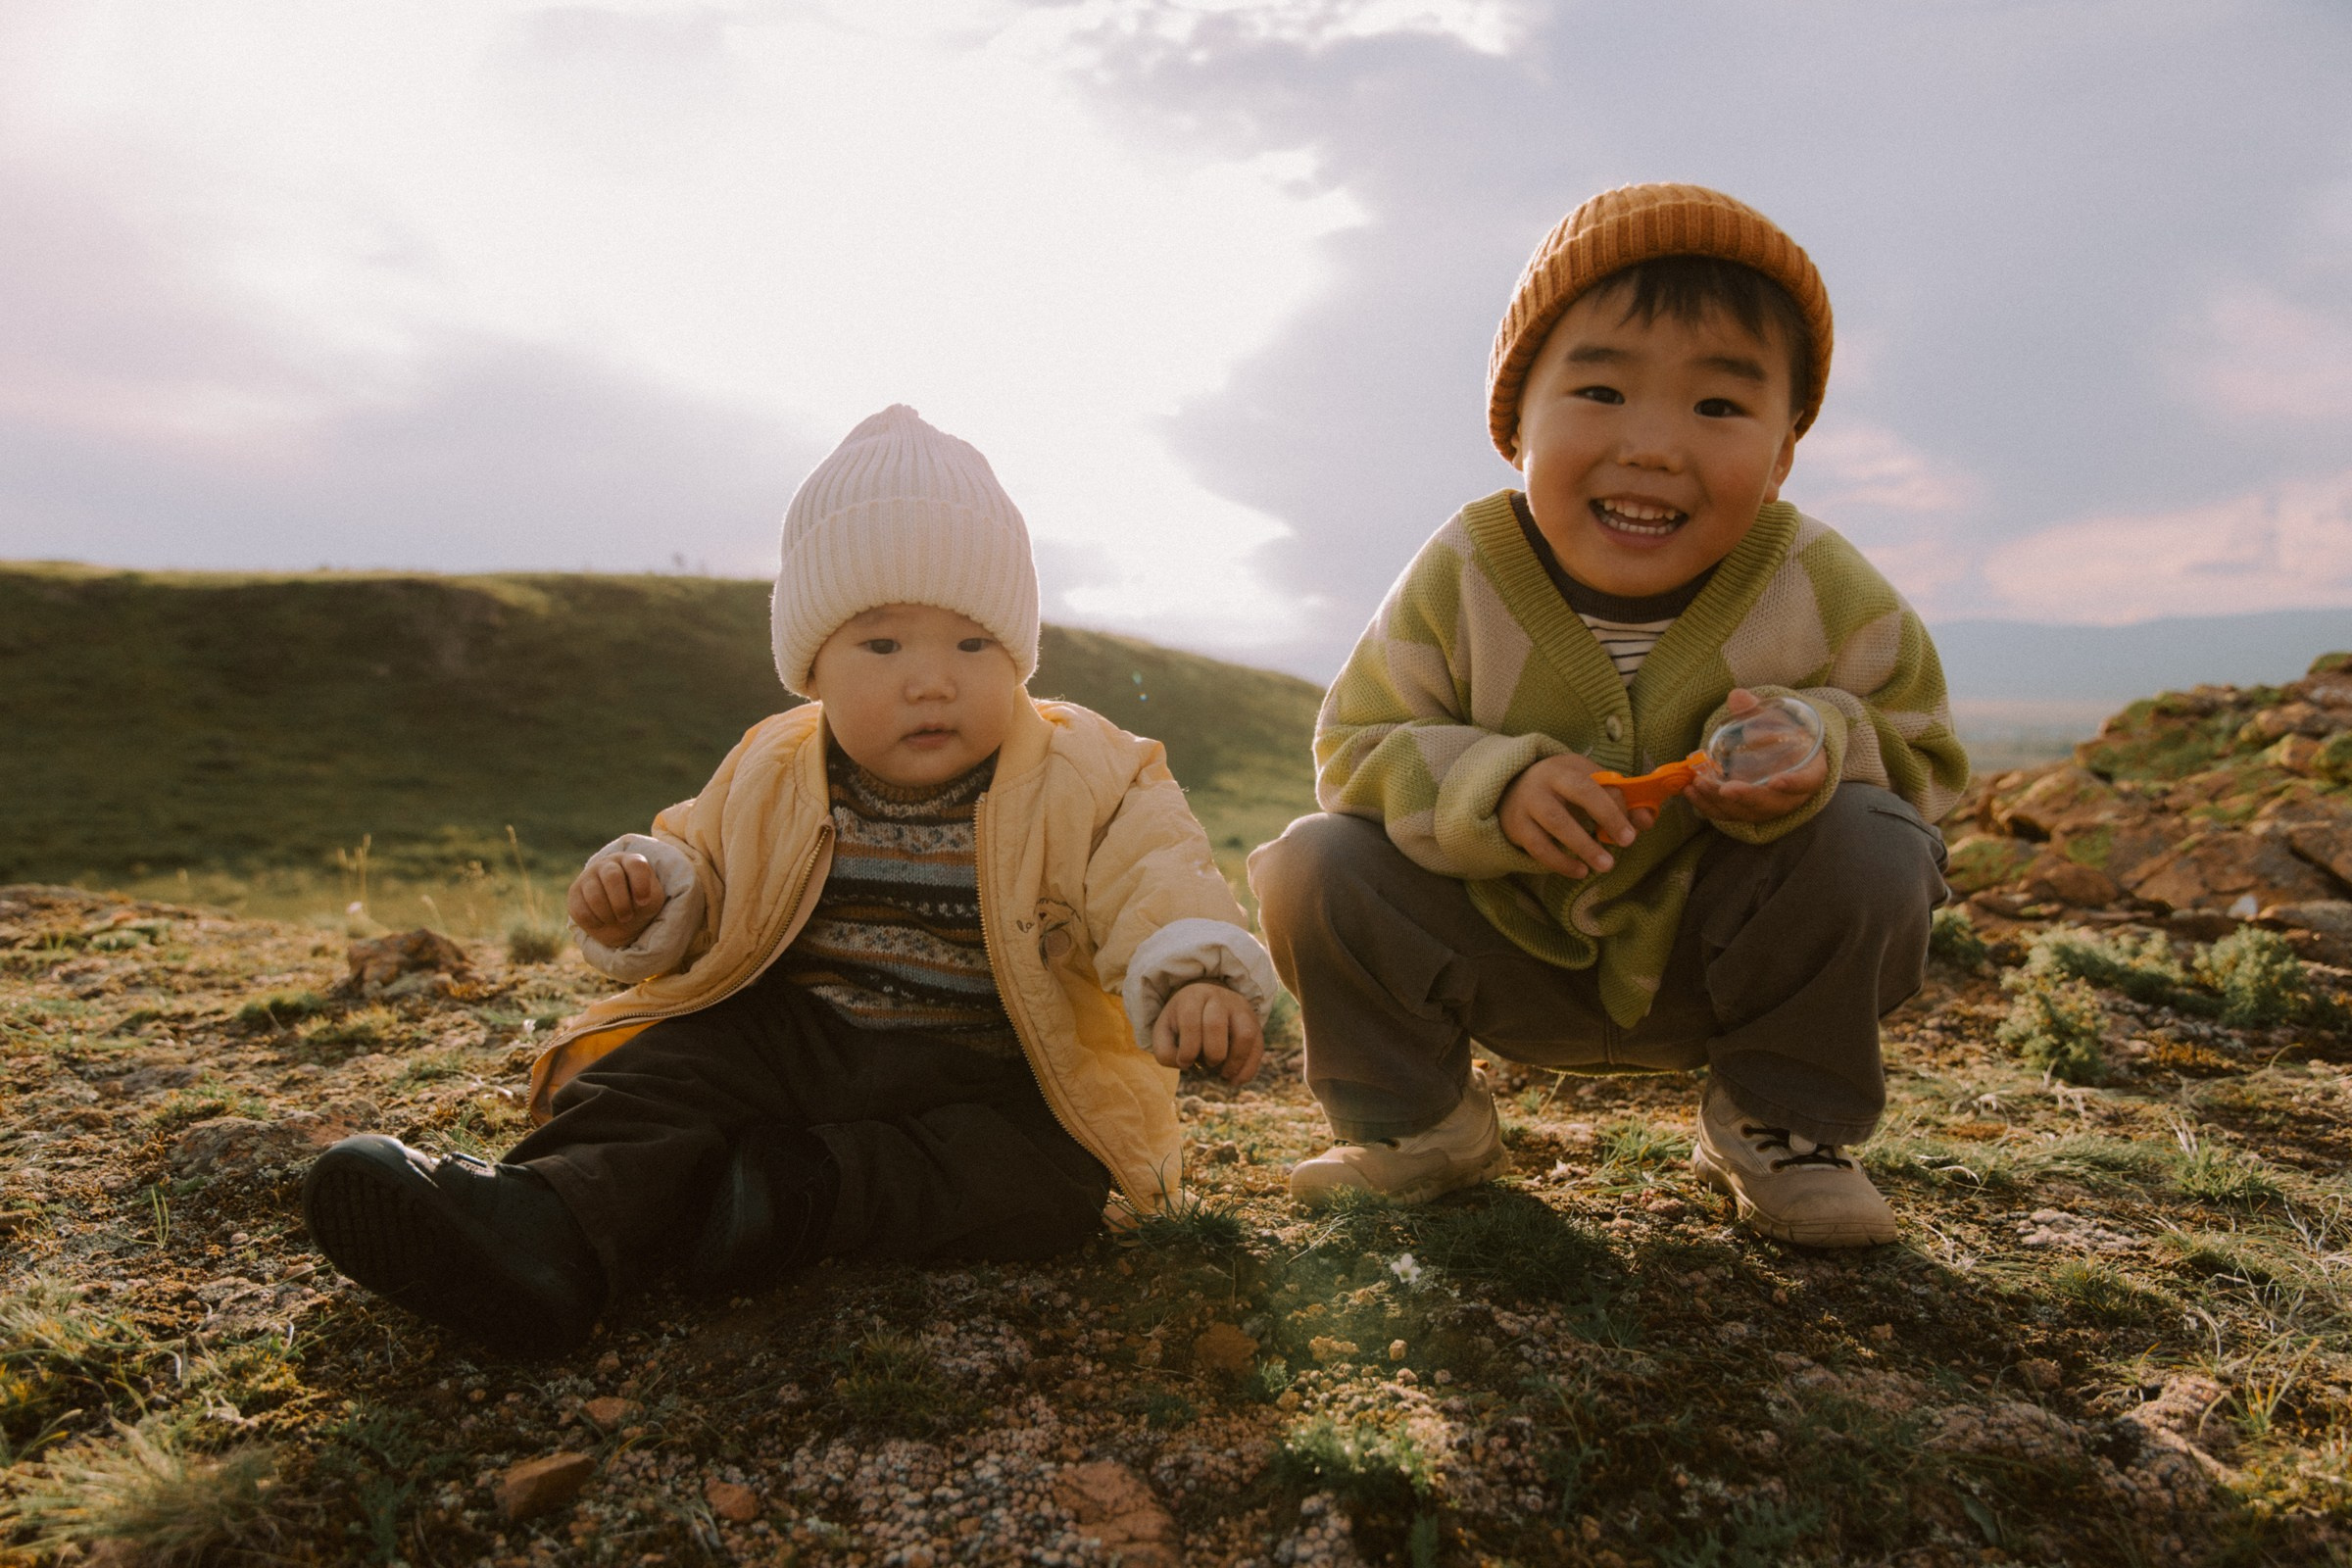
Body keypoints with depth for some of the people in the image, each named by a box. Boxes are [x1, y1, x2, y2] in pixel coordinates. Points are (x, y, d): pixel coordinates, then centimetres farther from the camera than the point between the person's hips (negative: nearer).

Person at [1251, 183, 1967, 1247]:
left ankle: (1783, 1126, 1)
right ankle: (1412, 1124, 6)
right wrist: (1493, 787, -33)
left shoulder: (1818, 591, -16)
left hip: (1713, 958, 1)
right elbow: (1358, 748, -12)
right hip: (1509, 952, 0)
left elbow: (1919, 752, -4)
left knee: (1873, 850, -25)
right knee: (1315, 866, -20)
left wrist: (1822, 746, -29)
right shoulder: (1460, 578, -17)